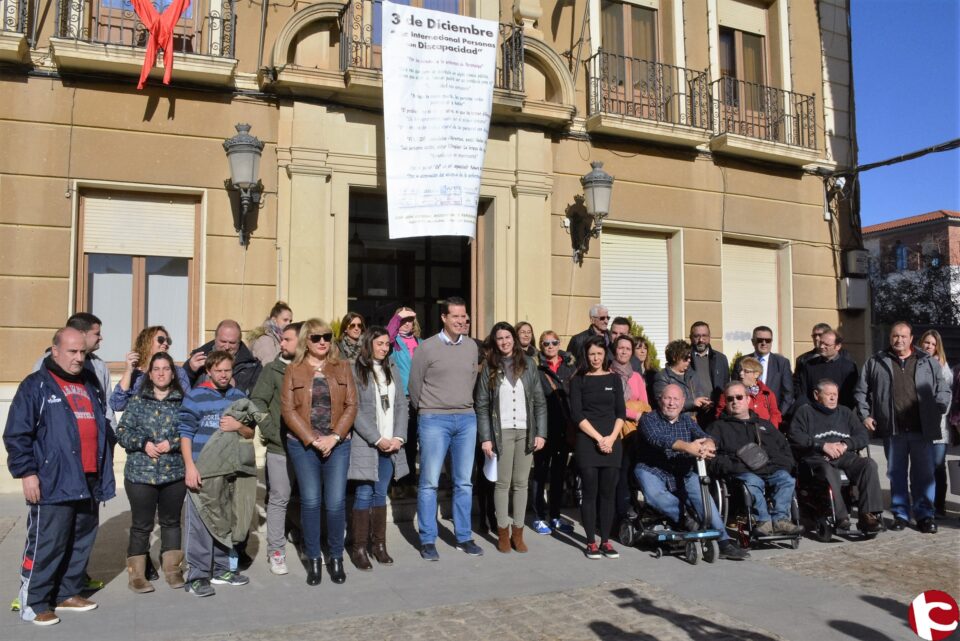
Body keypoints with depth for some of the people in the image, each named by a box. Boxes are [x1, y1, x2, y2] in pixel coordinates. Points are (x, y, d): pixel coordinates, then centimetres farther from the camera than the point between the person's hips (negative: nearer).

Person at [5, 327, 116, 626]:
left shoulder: (91, 384, 16)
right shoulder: (36, 386, -4)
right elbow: (16, 435, -9)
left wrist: (105, 464, 18)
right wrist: (27, 472, -14)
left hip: (90, 481, 7)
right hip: (54, 483, -7)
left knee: (82, 542, 13)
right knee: (46, 544, -2)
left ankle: (68, 593, 27)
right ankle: (33, 602, 11)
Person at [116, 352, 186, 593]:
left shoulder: (182, 401, 2)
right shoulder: (137, 401, 2)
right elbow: (121, 431, -1)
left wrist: (171, 443, -15)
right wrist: (144, 443, -14)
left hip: (174, 473, 1)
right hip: (141, 473, -1)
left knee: (171, 521, 14)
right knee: (141, 525, 5)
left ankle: (172, 568, 27)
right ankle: (136, 573, 17)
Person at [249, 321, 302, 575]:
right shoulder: (273, 369, 3)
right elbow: (258, 401, -2)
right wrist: (269, 430, -10)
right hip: (280, 445, -1)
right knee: (279, 498, 5)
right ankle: (276, 551, 16)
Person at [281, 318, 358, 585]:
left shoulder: (342, 367, 8)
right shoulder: (294, 370, 4)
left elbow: (351, 405, 3)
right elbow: (287, 409, -2)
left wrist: (334, 437, -9)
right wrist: (313, 439, -11)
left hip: (337, 444, 1)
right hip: (303, 445, -1)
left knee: (336, 502, -1)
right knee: (310, 501, 2)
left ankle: (336, 558, 16)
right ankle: (313, 559, 17)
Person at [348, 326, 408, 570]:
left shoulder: (392, 370, 13)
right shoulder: (356, 370, -5)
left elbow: (401, 405, 10)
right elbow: (355, 410, -11)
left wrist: (399, 437, -2)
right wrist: (377, 439, -13)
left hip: (390, 445, 5)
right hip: (365, 443, -5)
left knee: (381, 493, 11)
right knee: (364, 494, -1)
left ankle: (379, 544, 19)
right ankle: (359, 548, 8)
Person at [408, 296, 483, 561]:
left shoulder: (471, 346, 7)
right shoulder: (427, 347, -5)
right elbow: (414, 385, 2)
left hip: (466, 419, 4)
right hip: (434, 420, -4)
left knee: (464, 482, 10)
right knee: (429, 482, 0)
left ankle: (464, 537, 20)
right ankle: (427, 541, 10)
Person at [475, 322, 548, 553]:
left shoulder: (528, 364, 6)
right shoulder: (489, 367, 2)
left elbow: (539, 401, 6)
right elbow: (481, 405, 0)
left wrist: (541, 433, -1)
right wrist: (485, 437, -7)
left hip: (526, 431, 2)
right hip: (501, 432, -1)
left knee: (521, 483, 6)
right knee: (503, 483, 1)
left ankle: (518, 532, 15)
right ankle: (503, 532, 12)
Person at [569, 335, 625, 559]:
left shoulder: (614, 378, 10)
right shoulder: (578, 380, 2)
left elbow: (621, 412, 7)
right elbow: (576, 414, -5)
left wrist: (611, 438, -7)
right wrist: (598, 438, -11)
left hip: (612, 442, 3)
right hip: (587, 442, -2)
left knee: (609, 493, 4)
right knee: (590, 493, 0)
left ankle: (605, 541, 12)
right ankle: (591, 542, 7)